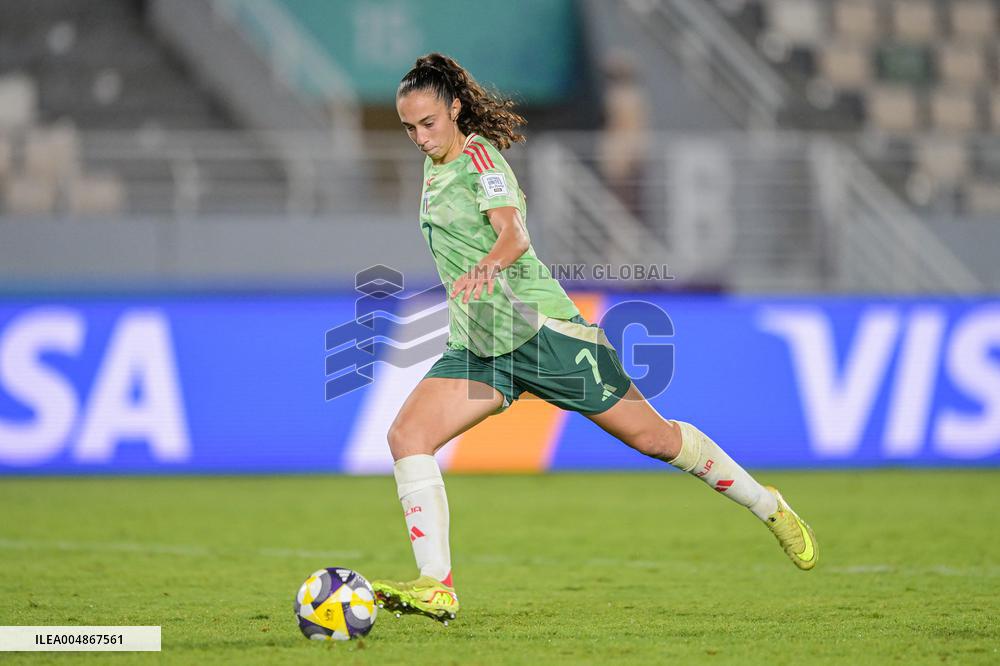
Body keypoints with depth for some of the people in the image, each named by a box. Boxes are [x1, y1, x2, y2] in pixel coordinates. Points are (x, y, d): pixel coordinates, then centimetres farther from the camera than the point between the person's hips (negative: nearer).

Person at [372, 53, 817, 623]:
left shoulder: (481, 155, -11)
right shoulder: (436, 169, 13)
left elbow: (514, 235, -28)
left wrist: (486, 266, -47)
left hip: (540, 327, -7)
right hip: (476, 346, 7)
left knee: (654, 437, 2)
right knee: (406, 436, -15)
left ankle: (768, 506, 22)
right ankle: (436, 587, -19)